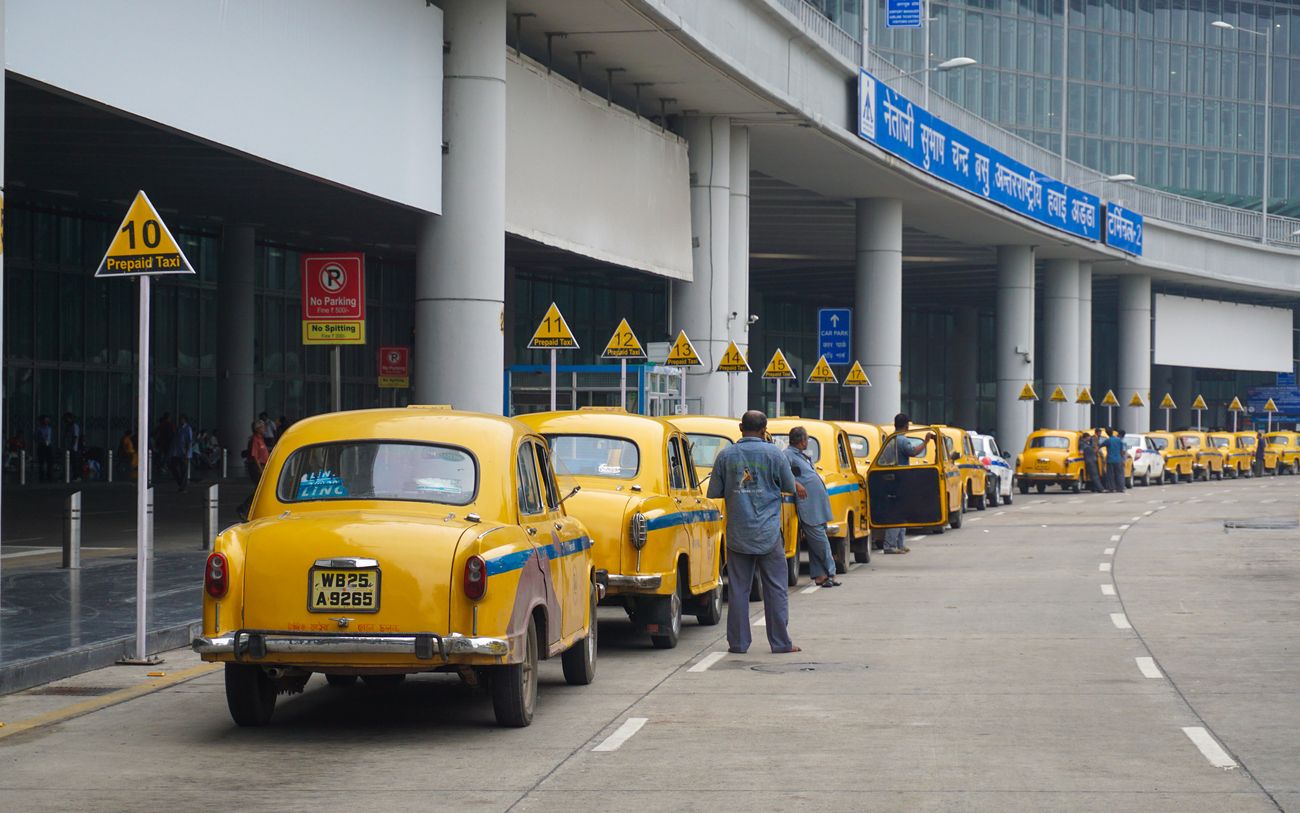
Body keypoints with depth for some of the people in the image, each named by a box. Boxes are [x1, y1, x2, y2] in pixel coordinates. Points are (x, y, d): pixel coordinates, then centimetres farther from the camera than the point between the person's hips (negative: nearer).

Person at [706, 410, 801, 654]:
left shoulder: (726, 455, 0)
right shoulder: (773, 454, -5)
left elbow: (714, 493, 5)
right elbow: (790, 487, 4)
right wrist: (797, 487, 27)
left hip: (737, 533, 2)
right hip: (768, 533, -2)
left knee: (738, 588, 7)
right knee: (775, 588, 5)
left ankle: (738, 642, 7)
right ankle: (780, 641, 7)